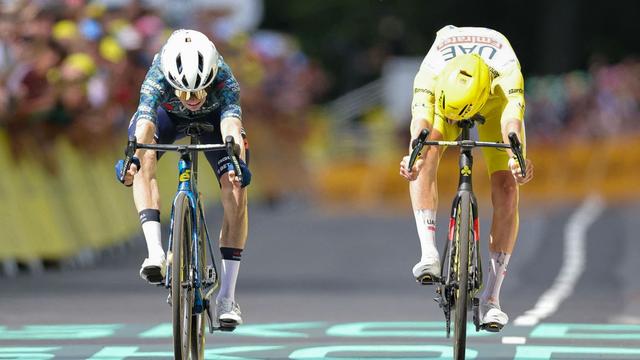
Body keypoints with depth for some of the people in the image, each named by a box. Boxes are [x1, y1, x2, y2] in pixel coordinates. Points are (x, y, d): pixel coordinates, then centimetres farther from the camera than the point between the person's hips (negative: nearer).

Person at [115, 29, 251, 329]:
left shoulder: (223, 79, -40)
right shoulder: (158, 77, -39)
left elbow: (231, 124, -54)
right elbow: (145, 123, -52)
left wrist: (236, 161, -74)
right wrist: (133, 158, -72)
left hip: (213, 117, 0)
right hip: (167, 114, 0)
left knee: (236, 189, -18)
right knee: (143, 162, -32)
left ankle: (226, 296, -13)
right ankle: (156, 253, -37)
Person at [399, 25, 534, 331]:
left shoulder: (506, 69, -43)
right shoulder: (431, 72, -40)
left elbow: (512, 118, -59)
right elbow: (421, 120, -55)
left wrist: (517, 156, -79)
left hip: (494, 100, -1)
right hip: (447, 89, 1)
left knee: (506, 189, -16)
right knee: (426, 156, -31)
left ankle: (491, 297, -10)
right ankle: (429, 254, -34)